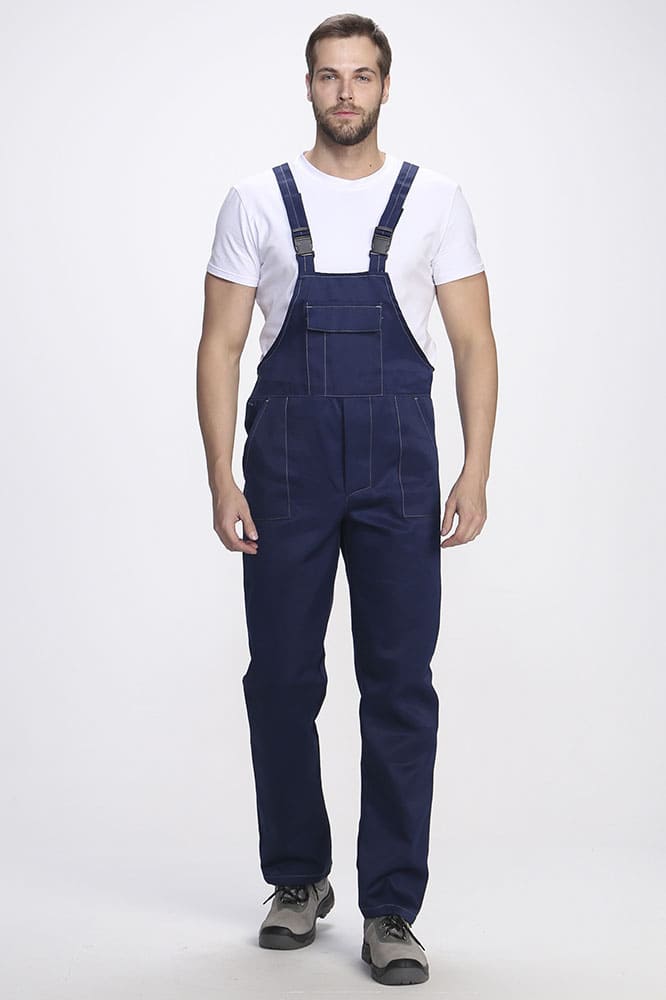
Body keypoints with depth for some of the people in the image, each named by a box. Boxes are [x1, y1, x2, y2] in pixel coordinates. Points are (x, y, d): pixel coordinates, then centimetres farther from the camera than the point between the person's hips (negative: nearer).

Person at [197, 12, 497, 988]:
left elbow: (474, 341, 2)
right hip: (286, 465, 1)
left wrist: (476, 471, -8)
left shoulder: (434, 199, 4)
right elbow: (220, 346, 2)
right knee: (282, 680, 8)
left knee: (400, 687, -1)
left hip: (398, 467, 0)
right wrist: (221, 480, -6)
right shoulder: (257, 201, 4)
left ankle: (391, 911, 9)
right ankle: (299, 880, 27)